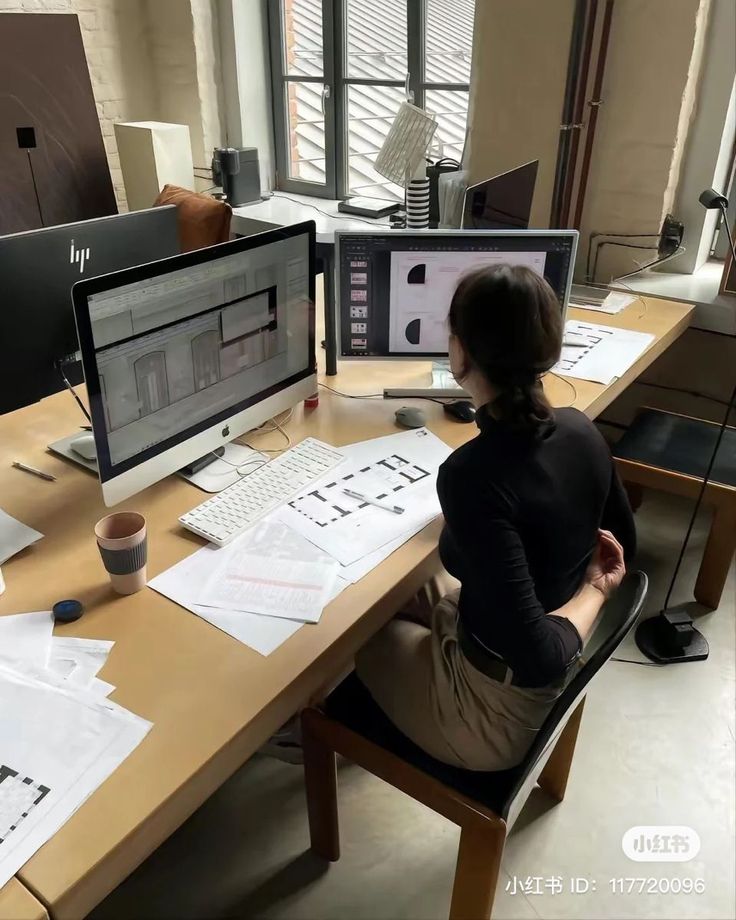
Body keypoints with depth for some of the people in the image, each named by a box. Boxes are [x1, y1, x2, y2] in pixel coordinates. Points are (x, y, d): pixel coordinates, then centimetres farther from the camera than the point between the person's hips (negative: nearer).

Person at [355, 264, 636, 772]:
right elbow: (622, 545, 8)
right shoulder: (581, 429, -10)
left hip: (498, 709, -7)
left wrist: (592, 593, -18)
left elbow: (537, 658, -32)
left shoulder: (472, 475, -35)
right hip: (565, 670, 7)